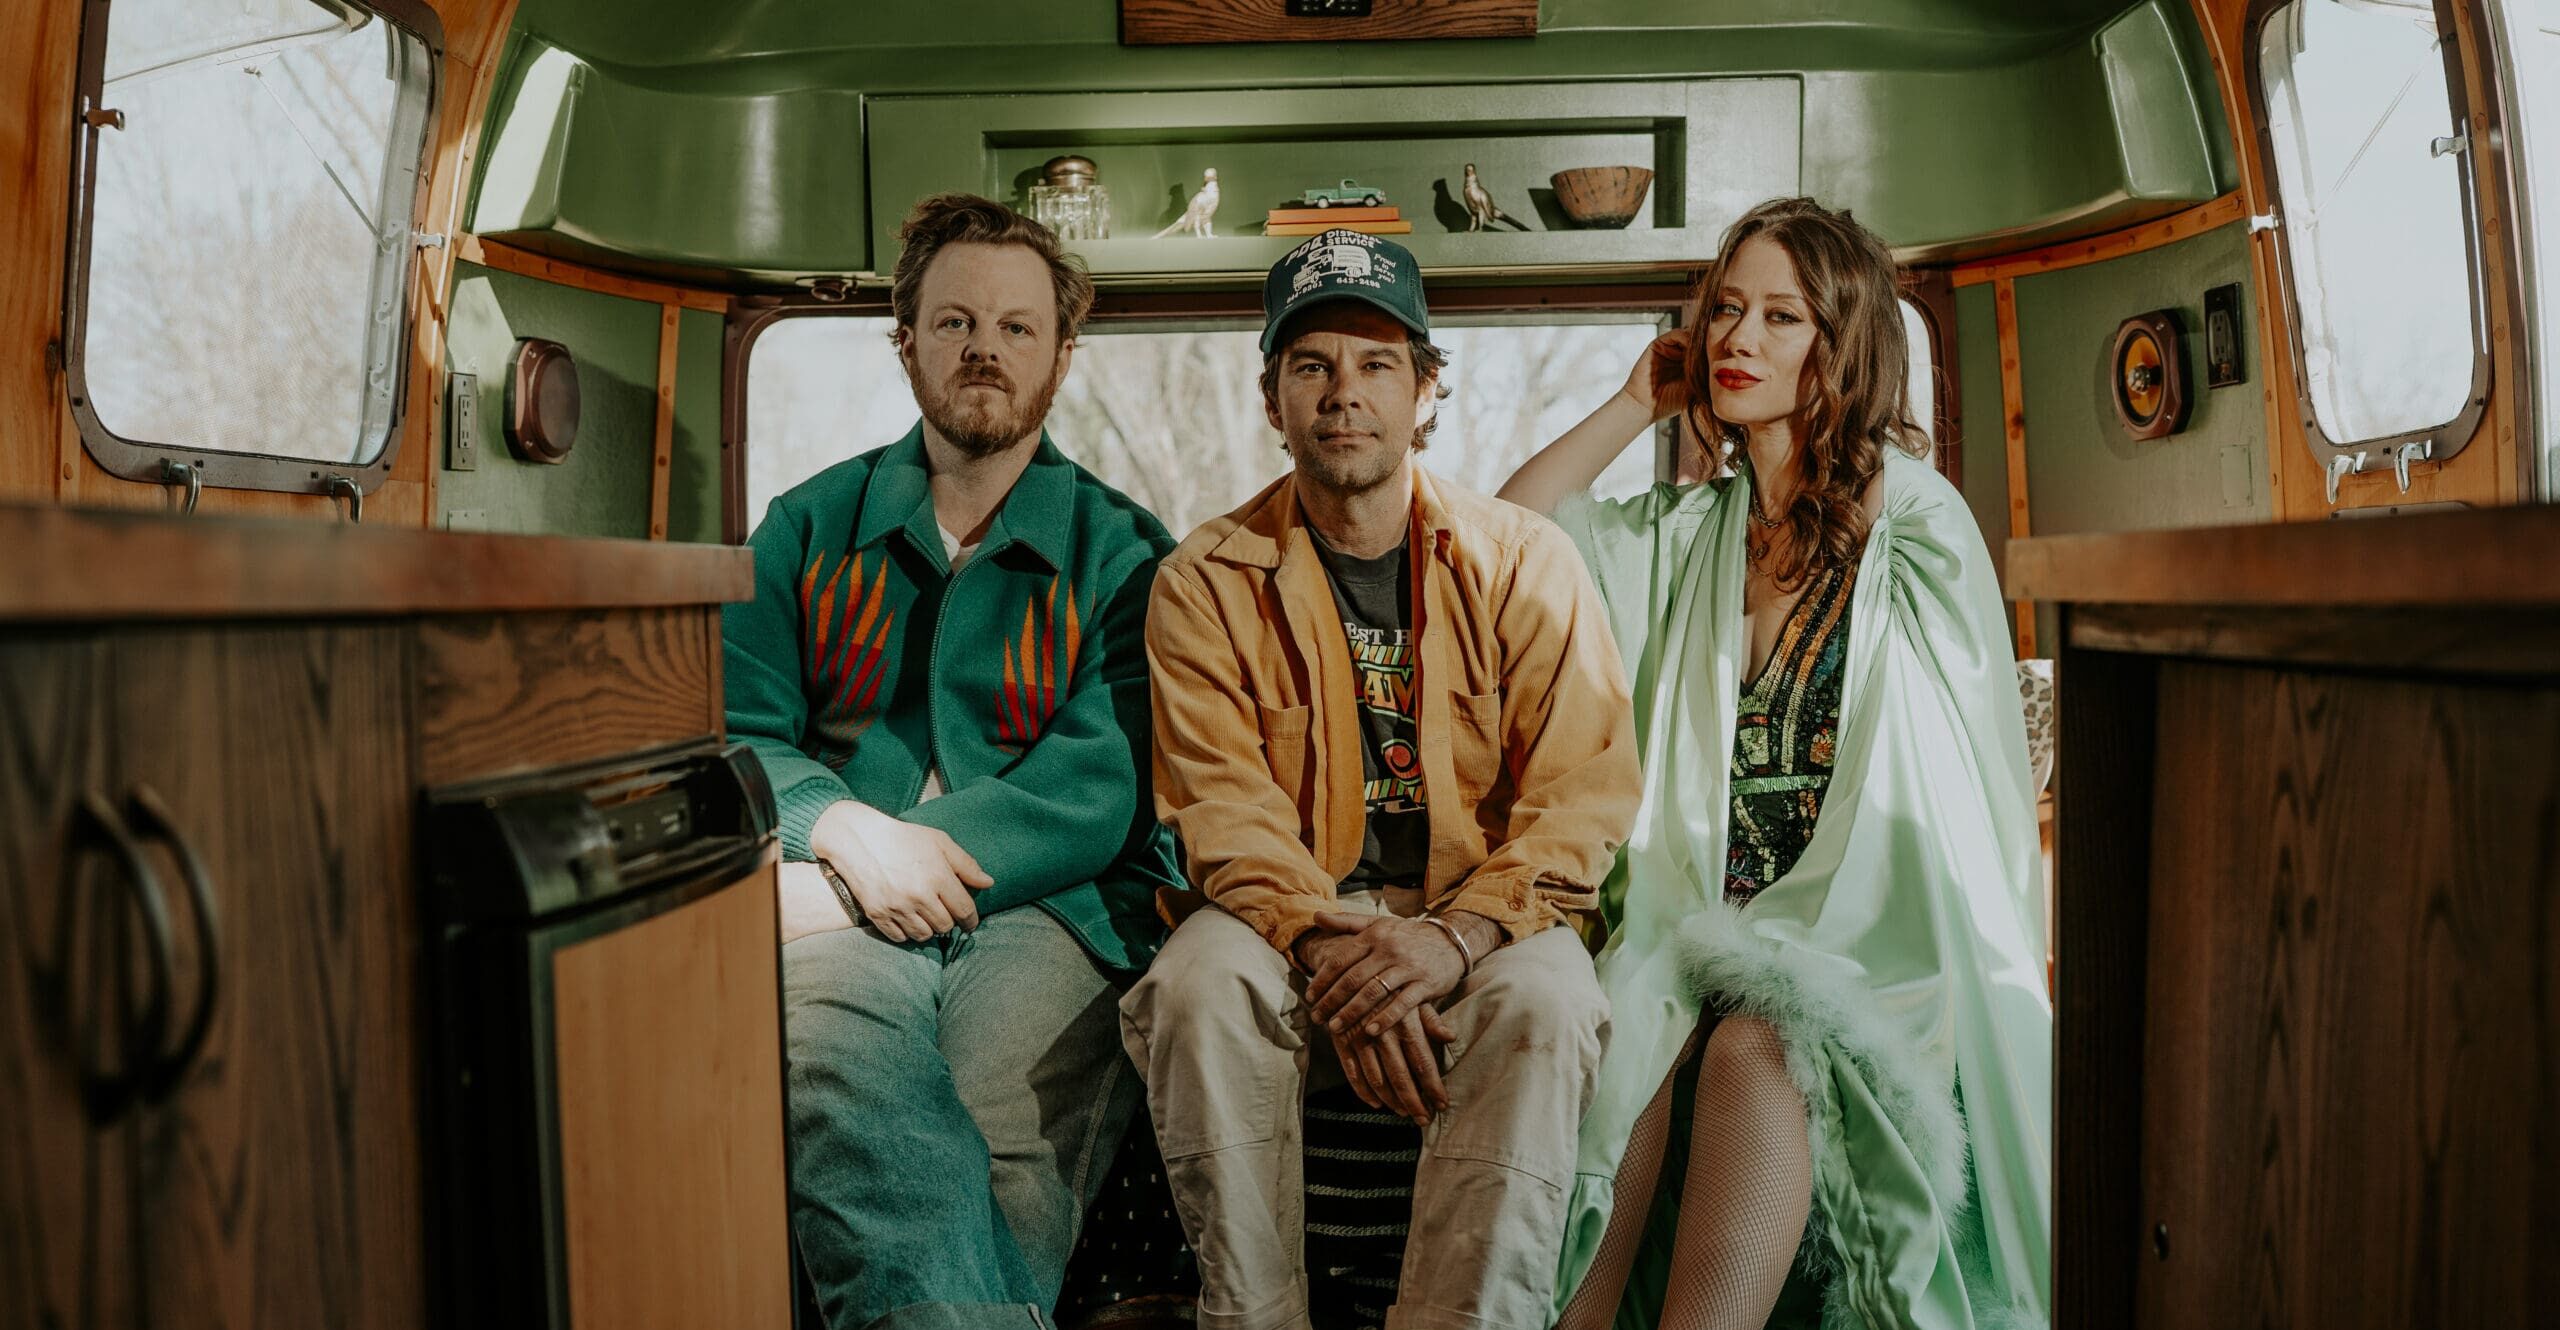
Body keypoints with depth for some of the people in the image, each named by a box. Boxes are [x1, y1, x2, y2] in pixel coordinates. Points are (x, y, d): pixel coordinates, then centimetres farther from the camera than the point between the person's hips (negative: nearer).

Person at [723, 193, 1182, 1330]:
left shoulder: (1123, 552, 12)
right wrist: (848, 832, -12)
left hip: (1049, 904, -1)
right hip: (842, 907, 1)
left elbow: (1104, 781, -1)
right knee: (841, 1067, -35)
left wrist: (880, 869, -12)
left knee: (1004, 1137, -33)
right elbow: (735, 734, 12)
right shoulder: (810, 527, 20)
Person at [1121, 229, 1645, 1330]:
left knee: (1544, 996, -31)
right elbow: (1225, 809, -6)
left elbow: (1584, 795, -5)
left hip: (1479, 918, 0)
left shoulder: (1526, 560, 2)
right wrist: (1327, 949, -24)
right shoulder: (1205, 582, 3)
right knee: (1196, 985, -30)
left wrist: (1458, 936, -22)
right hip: (1287, 917, 1)